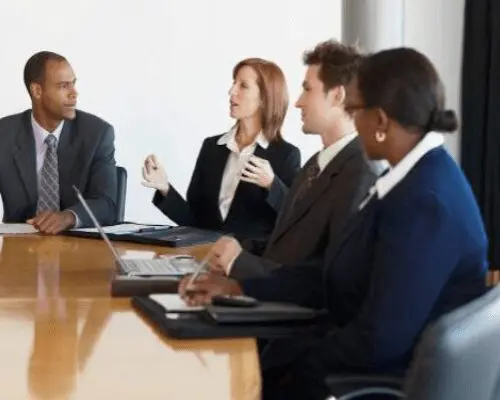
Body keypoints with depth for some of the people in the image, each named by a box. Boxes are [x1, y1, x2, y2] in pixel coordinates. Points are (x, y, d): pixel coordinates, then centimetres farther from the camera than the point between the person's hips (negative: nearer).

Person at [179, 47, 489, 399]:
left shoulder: (424, 202, -24)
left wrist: (299, 362, -10)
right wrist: (239, 287, 8)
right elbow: (340, 277, 9)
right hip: (361, 359, 8)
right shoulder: (415, 175, 6)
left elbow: (379, 340, -25)